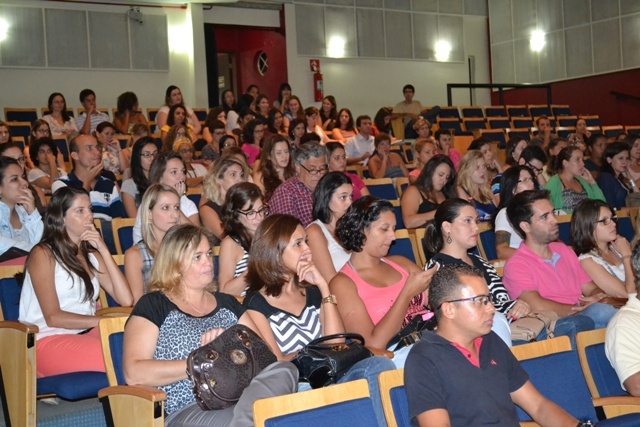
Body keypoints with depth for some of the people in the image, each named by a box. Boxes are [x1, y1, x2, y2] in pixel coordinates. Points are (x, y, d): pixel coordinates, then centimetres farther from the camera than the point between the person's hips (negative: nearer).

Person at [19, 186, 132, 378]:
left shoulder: (92, 255, 16)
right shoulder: (43, 254, -1)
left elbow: (126, 300, 1)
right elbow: (53, 317, -10)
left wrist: (104, 251, -1)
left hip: (86, 334, 6)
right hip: (48, 341, -6)